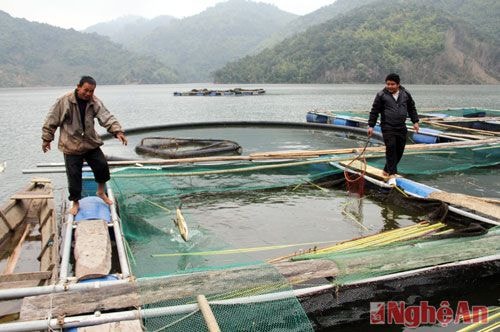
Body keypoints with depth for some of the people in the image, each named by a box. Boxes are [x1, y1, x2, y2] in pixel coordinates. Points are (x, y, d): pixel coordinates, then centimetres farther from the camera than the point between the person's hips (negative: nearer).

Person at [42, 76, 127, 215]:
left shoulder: (95, 102, -6)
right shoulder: (64, 101, -15)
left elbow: (107, 117, -18)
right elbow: (52, 120, -6)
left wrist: (118, 131, -34)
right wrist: (47, 139, -1)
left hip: (91, 143, 3)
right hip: (71, 146, -3)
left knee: (102, 166, 2)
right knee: (74, 176, 2)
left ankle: (101, 192, 28)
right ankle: (75, 203, 22)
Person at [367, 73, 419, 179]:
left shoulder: (405, 94, 7)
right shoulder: (381, 95, -4)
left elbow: (412, 108, 17)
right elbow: (374, 111, -1)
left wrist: (415, 121, 12)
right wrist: (371, 126, -4)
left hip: (401, 127, 5)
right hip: (388, 127, -4)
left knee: (399, 150, 6)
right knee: (391, 148, -14)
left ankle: (387, 170, 21)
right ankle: (392, 173, -9)